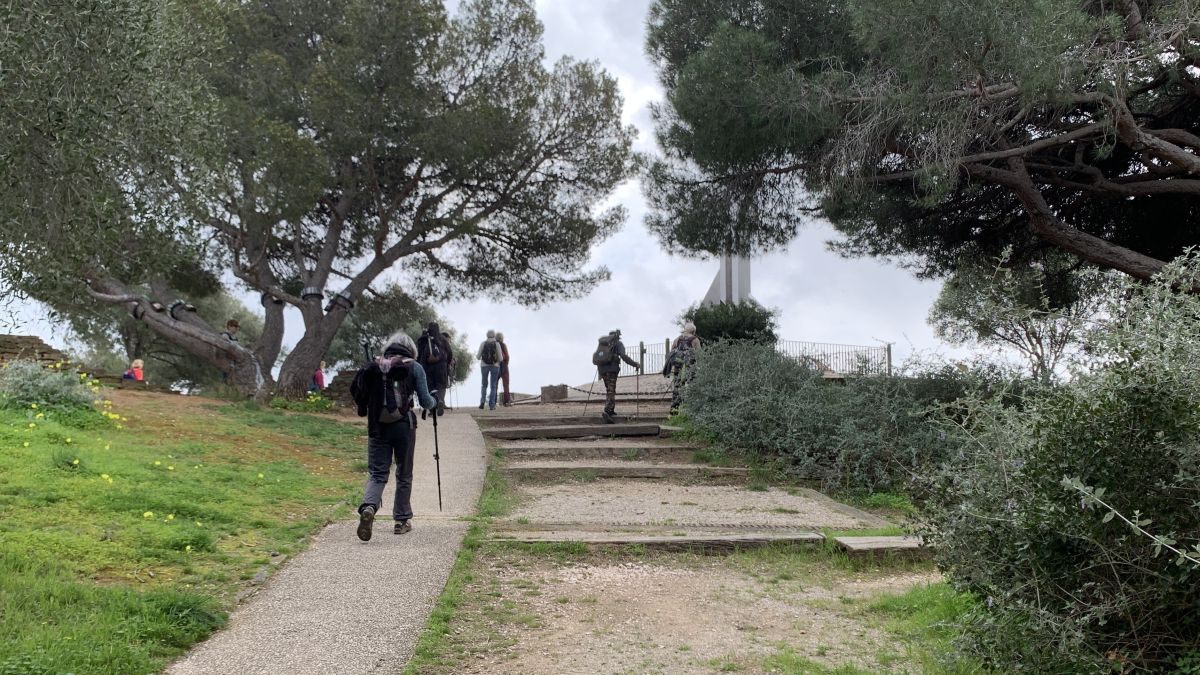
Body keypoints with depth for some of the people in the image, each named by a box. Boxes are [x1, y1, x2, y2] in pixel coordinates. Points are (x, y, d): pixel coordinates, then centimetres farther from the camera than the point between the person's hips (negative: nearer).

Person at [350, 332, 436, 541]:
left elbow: (358, 394, 5)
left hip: (378, 428, 1)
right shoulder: (414, 368, 0)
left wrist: (367, 410, 23)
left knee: (377, 473, 5)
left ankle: (368, 507, -22)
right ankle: (402, 520, 19)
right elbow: (425, 401, -2)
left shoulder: (372, 367, 7)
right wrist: (435, 403, 20)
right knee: (404, 475, 13)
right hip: (404, 426, -1)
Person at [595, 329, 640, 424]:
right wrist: (635, 364, -6)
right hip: (612, 369, -5)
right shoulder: (618, 343, 5)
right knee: (611, 391, -9)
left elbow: (594, 359, 19)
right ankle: (606, 411, -25)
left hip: (602, 369, 5)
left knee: (609, 389, 20)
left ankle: (611, 410, 18)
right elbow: (623, 356, -11)